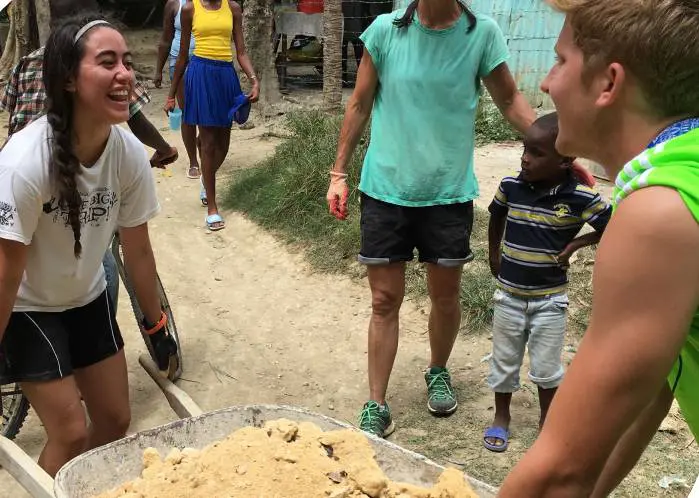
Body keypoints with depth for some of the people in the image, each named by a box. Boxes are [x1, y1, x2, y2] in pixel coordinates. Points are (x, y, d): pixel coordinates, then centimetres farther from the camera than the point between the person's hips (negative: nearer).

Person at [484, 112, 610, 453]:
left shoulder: (582, 199, -18)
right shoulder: (510, 187, -10)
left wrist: (576, 244, -12)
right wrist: (494, 255, 12)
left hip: (549, 299, -2)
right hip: (508, 294, 3)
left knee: (546, 367, 11)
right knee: (503, 362, 16)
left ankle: (548, 419, 35)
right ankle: (501, 417, 36)